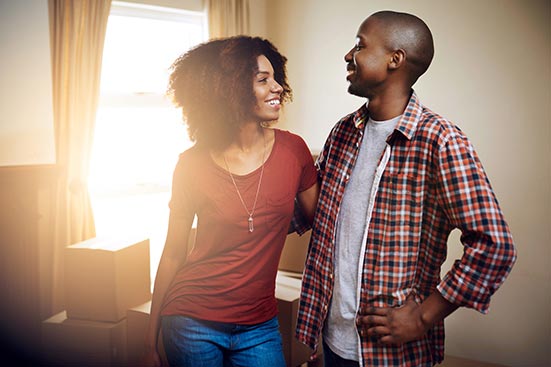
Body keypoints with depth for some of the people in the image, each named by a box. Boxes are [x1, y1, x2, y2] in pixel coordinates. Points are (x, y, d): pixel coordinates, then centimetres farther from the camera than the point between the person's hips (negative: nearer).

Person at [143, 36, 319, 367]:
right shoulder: (192, 165, -9)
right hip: (193, 323, -1)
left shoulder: (293, 150, -7)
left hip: (259, 327, 2)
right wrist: (151, 340, 2)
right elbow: (174, 254, -1)